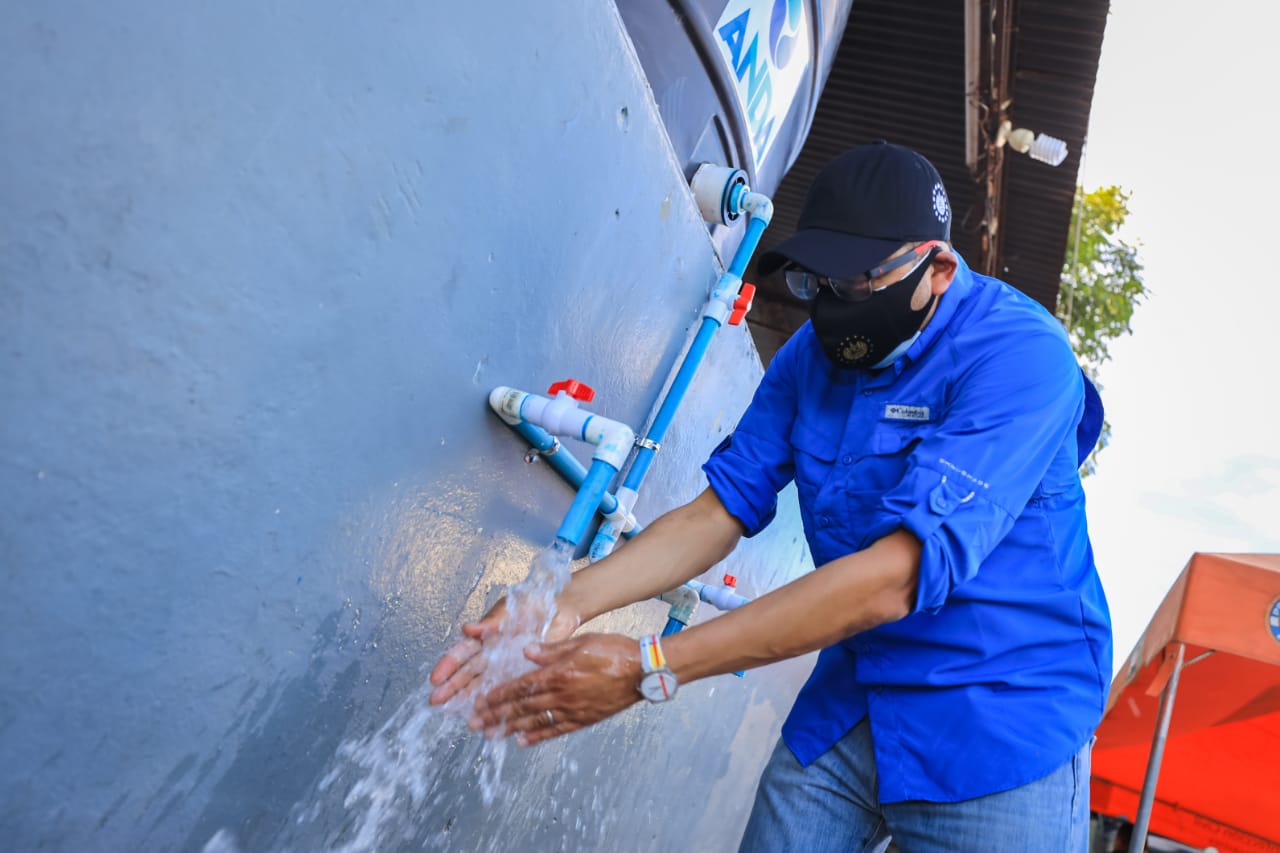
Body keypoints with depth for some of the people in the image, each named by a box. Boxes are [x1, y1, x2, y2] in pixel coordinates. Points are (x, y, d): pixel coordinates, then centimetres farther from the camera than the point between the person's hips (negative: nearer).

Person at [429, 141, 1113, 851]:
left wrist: (650, 668, -30)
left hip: (1000, 724, -4)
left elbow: (897, 575, -30)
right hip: (848, 704, 5)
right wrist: (568, 600, -21)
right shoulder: (810, 355, -1)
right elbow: (721, 508, -4)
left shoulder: (1020, 353, -22)